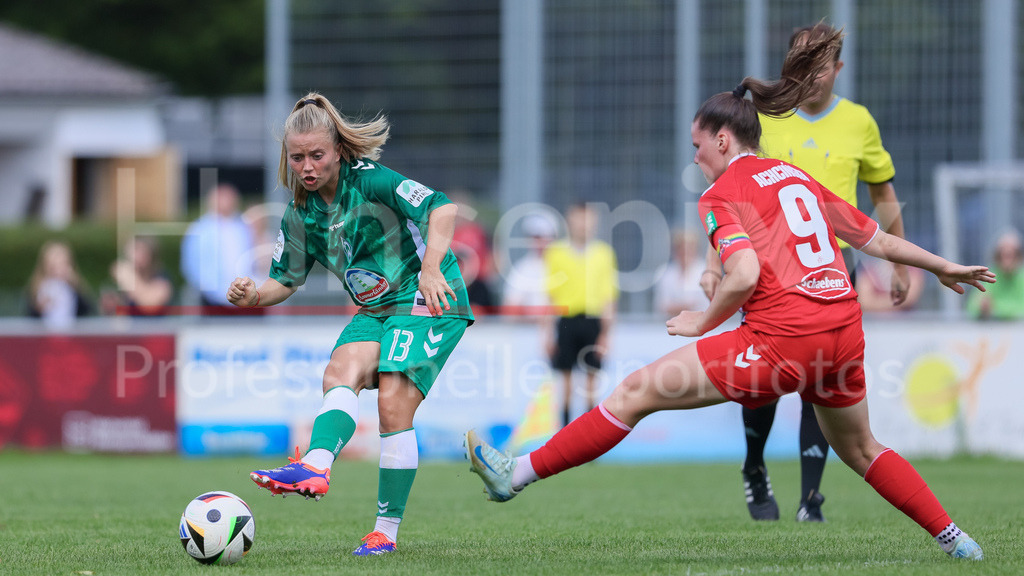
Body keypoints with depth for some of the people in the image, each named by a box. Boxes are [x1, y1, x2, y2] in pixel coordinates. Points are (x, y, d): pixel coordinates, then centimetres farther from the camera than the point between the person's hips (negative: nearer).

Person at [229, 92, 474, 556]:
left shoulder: (370, 181, -16)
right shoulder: (300, 212, 4)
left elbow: (442, 208, -26)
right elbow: (286, 279, 11)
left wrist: (430, 268, -37)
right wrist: (255, 295, -12)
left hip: (429, 299, -7)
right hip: (375, 310, 7)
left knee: (393, 403, -19)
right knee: (341, 373, -23)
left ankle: (386, 530, -15)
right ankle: (315, 468, -48)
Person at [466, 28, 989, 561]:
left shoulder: (722, 194, -1)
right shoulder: (799, 179, 20)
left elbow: (745, 275, -16)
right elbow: (876, 240, 25)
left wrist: (704, 320, 1)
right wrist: (944, 268, 39)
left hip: (782, 337, -7)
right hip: (844, 332, 7)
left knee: (636, 393, -3)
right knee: (859, 449, 31)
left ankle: (518, 475, -3)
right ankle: (954, 540, 29)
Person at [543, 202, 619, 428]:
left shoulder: (604, 252, 6)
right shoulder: (556, 252, 4)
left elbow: (608, 296, 6)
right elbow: (550, 295, 6)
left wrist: (605, 332, 0)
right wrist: (548, 332, 2)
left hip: (593, 320, 0)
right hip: (565, 319, 0)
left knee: (592, 375, 0)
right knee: (565, 376, 1)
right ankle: (565, 427, 7)